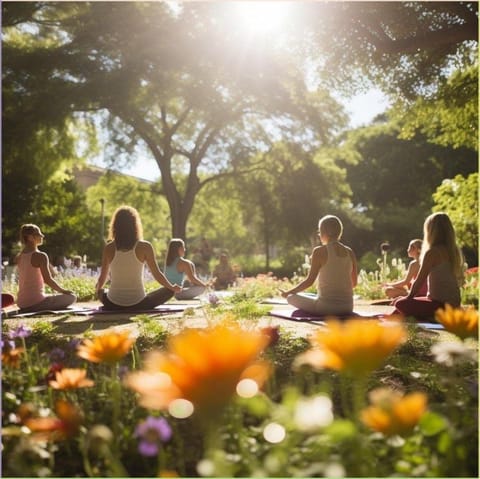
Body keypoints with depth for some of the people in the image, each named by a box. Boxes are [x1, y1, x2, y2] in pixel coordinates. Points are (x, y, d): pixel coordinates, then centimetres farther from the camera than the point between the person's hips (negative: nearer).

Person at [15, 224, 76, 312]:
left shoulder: (19, 257, 8)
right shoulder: (40, 256, -15)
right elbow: (48, 280, -17)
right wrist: (63, 290, -5)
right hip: (35, 302, -8)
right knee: (71, 297, 1)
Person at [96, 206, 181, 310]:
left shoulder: (109, 248, -4)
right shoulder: (145, 247, -10)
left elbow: (102, 277, 5)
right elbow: (157, 274, -4)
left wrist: (98, 289, 28)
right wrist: (172, 288, 14)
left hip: (113, 305, 3)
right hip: (138, 305, -3)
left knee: (101, 292, 37)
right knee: (169, 290, 16)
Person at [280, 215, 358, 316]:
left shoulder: (320, 251, -9)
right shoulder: (349, 252, 6)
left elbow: (309, 281, -10)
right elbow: (353, 283, 13)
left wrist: (287, 293, 4)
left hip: (326, 307, -6)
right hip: (347, 307, 6)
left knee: (291, 298, 17)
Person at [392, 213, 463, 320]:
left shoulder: (432, 252, -16)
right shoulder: (453, 251, 8)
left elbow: (419, 280, -12)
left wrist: (408, 298, 4)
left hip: (441, 305, -9)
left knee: (400, 303, -10)